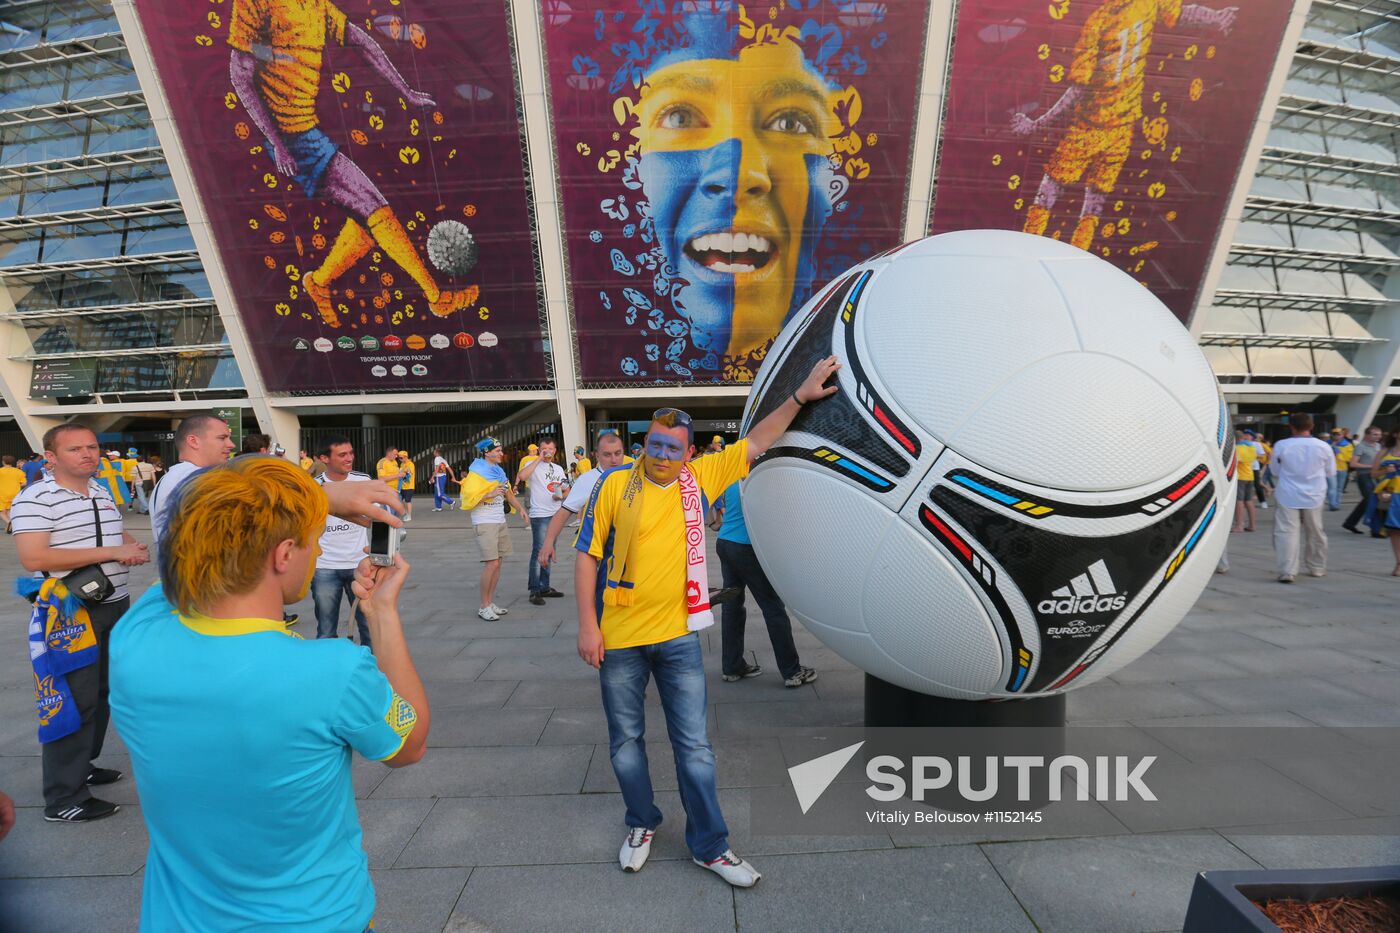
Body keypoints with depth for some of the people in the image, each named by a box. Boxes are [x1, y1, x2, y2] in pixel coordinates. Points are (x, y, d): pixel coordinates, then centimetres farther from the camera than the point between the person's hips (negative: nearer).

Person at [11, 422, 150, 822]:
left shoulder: (104, 493, 11)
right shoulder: (35, 499, -15)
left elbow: (122, 536, 22)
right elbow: (34, 558, -25)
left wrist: (136, 549, -3)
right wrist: (111, 552, -25)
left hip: (114, 606, 8)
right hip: (70, 613, -8)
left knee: (101, 692, 18)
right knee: (72, 701, -2)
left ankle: (83, 766, 36)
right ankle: (64, 799, 9)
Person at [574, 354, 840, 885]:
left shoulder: (700, 479, -1)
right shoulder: (615, 485, -7)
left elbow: (756, 443, 5)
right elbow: (586, 556, -4)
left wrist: (800, 396, 0)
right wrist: (587, 626, -8)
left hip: (678, 636, 1)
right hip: (619, 640, -1)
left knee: (694, 746, 9)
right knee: (626, 741, 16)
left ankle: (709, 845, 26)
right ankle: (642, 824, 39)